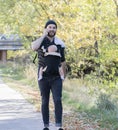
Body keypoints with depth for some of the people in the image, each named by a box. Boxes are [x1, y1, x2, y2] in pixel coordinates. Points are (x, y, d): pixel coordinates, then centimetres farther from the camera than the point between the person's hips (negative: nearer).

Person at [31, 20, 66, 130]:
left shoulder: (60, 43, 6)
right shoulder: (41, 41, -2)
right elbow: (34, 47, -28)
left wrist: (64, 75, 23)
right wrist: (43, 35, -19)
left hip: (56, 77, 1)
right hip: (43, 77, -1)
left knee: (57, 100, -11)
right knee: (45, 102, 6)